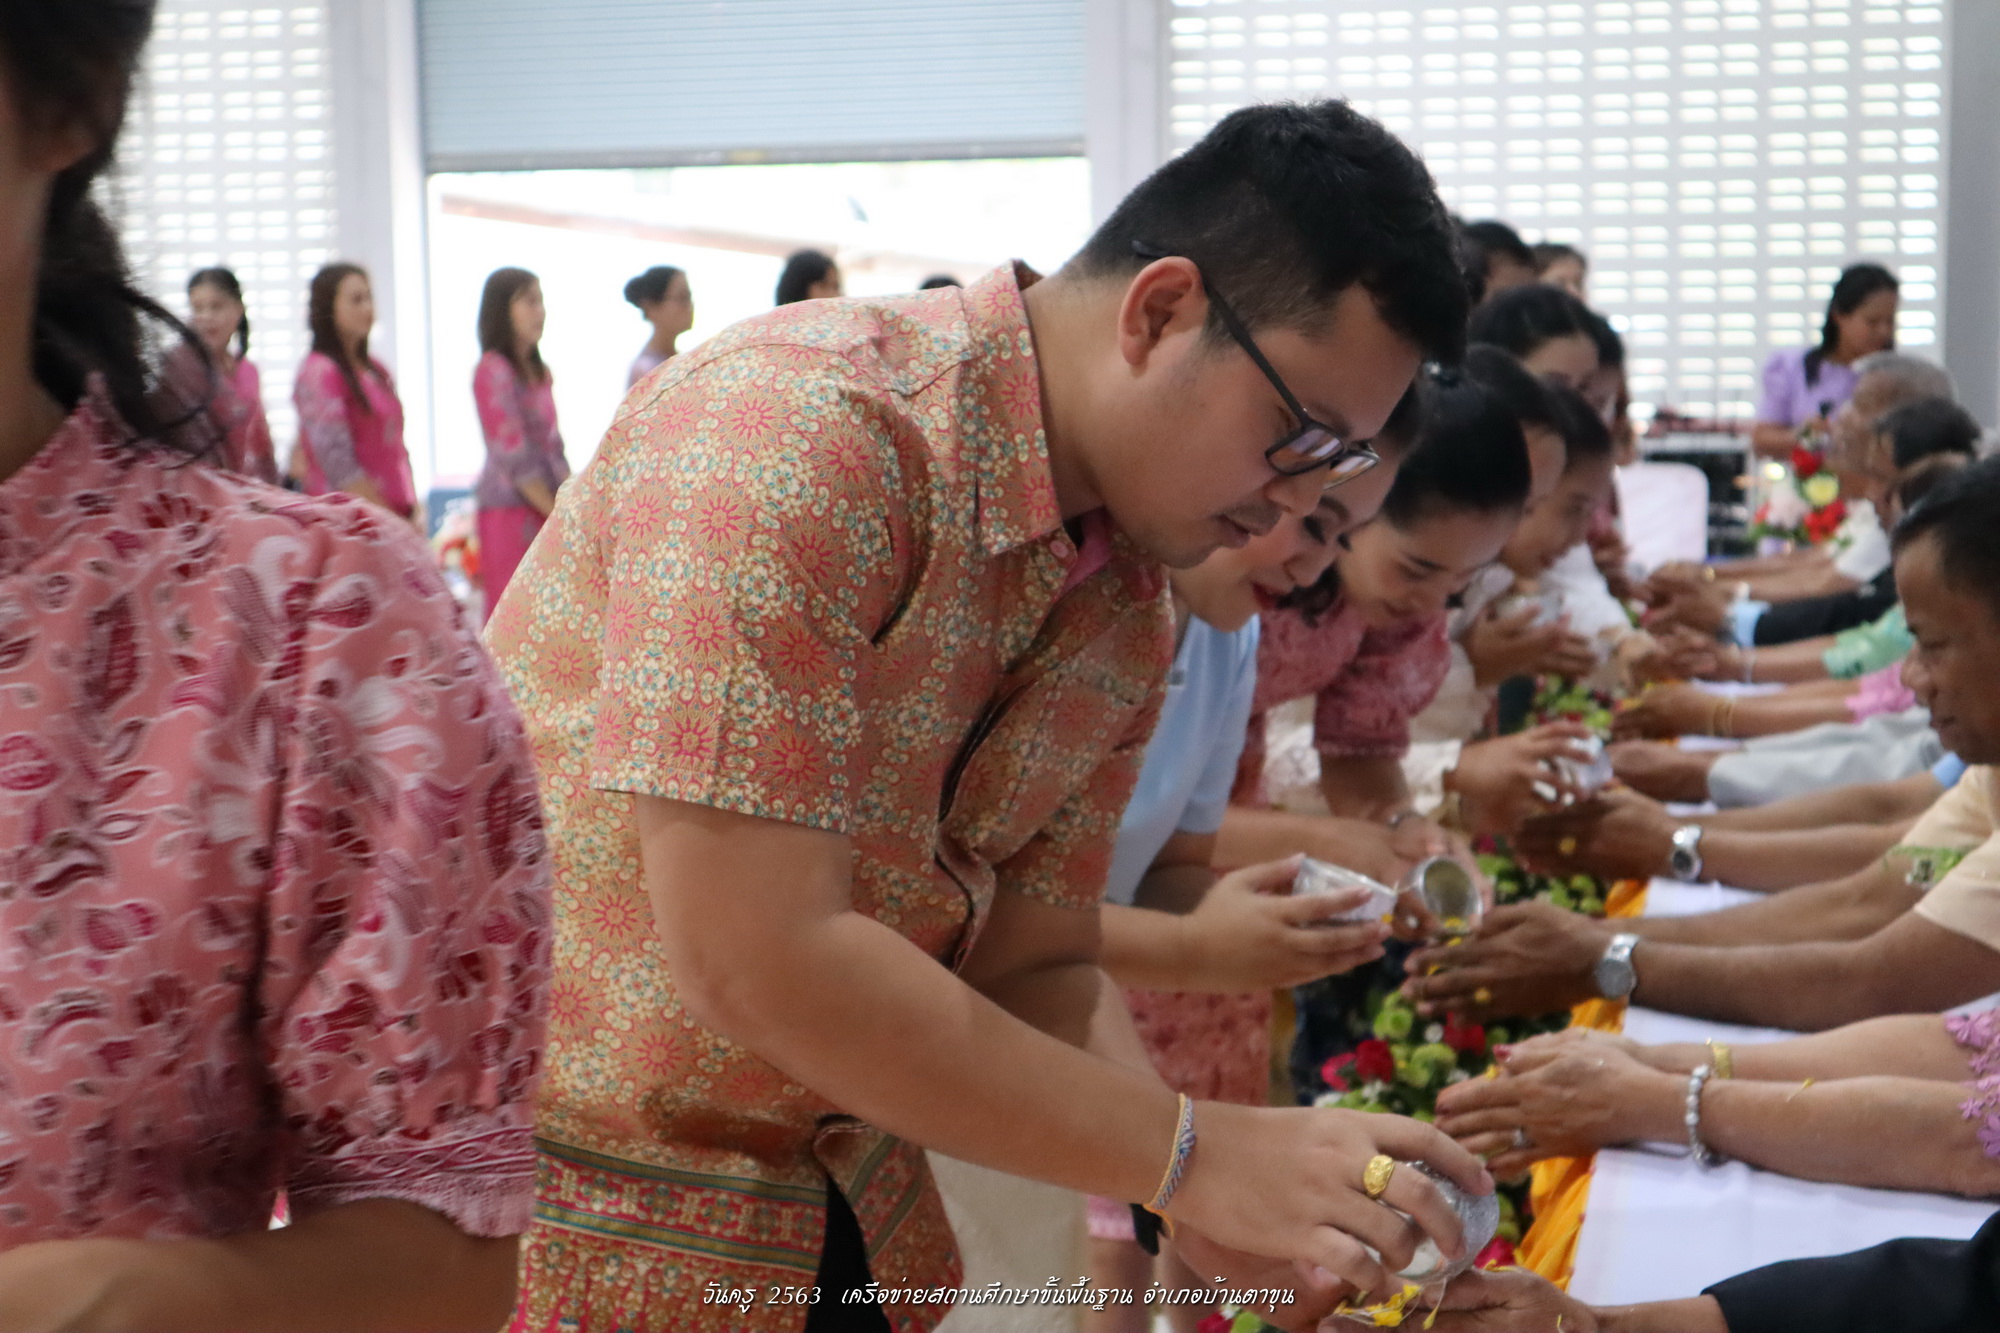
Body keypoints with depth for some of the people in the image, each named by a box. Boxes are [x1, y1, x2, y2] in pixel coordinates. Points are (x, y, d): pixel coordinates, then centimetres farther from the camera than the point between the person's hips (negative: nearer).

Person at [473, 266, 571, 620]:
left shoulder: (539, 371, 15)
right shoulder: (494, 370, -10)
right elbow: (513, 456, -15)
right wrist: (561, 514, -13)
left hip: (547, 508, 8)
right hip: (510, 508, -8)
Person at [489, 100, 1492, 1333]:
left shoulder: (1129, 614, 0)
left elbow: (1034, 969, 6)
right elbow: (756, 956, -27)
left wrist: (1214, 1207, -12)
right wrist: (1190, 1154, -22)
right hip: (583, 1199, -7)